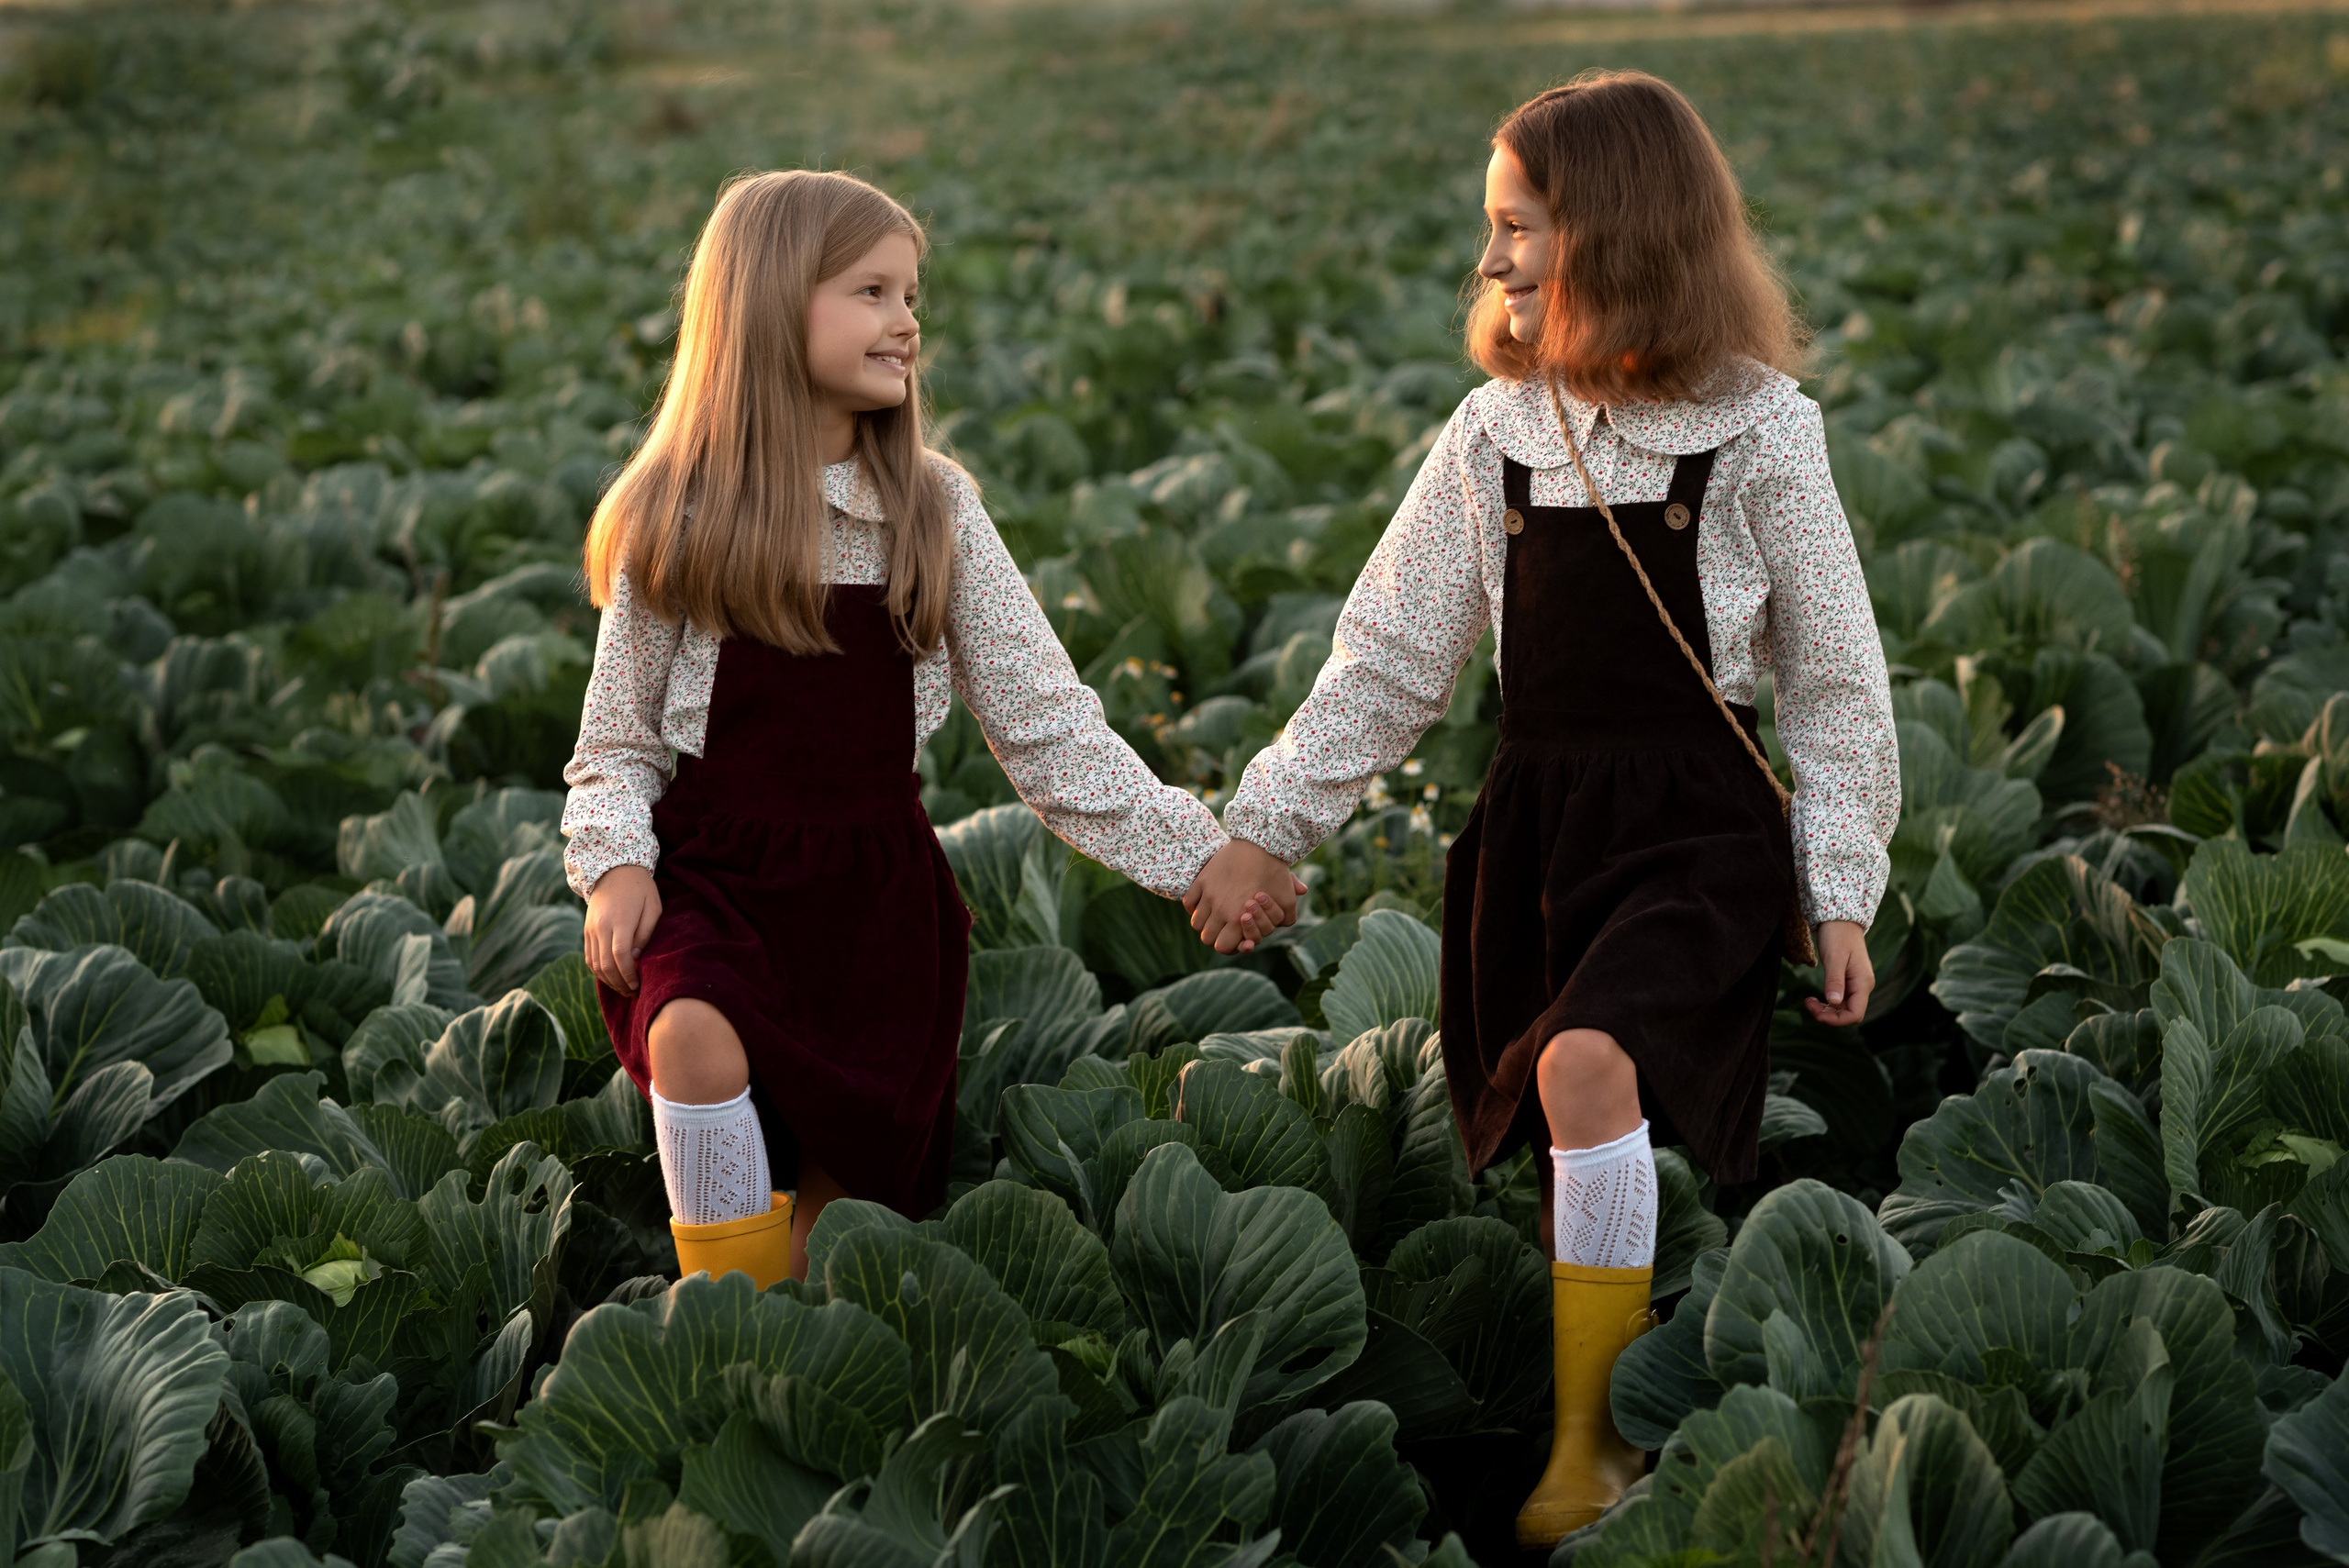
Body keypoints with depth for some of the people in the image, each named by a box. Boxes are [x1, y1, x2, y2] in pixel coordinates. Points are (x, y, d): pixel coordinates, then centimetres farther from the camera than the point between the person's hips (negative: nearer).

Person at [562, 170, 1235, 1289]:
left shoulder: (935, 509, 1)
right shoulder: (677, 520, -2)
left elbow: (1043, 718, 1)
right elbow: (619, 734, 6)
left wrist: (1196, 852, -6)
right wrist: (614, 862, -13)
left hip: (877, 882, 2)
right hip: (714, 872, -2)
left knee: (855, 1179, 1)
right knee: (695, 1036, -30)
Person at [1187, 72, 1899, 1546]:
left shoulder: (1759, 432, -5)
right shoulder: (1495, 437, 6)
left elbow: (1834, 678, 1)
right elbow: (1388, 660, 11)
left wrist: (1842, 891, -1)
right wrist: (1264, 827, 8)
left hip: (1698, 827, -5)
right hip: (1536, 821, 5)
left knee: (1587, 1064, -26)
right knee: (1536, 1145, 4)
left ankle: (1589, 1442, -17)